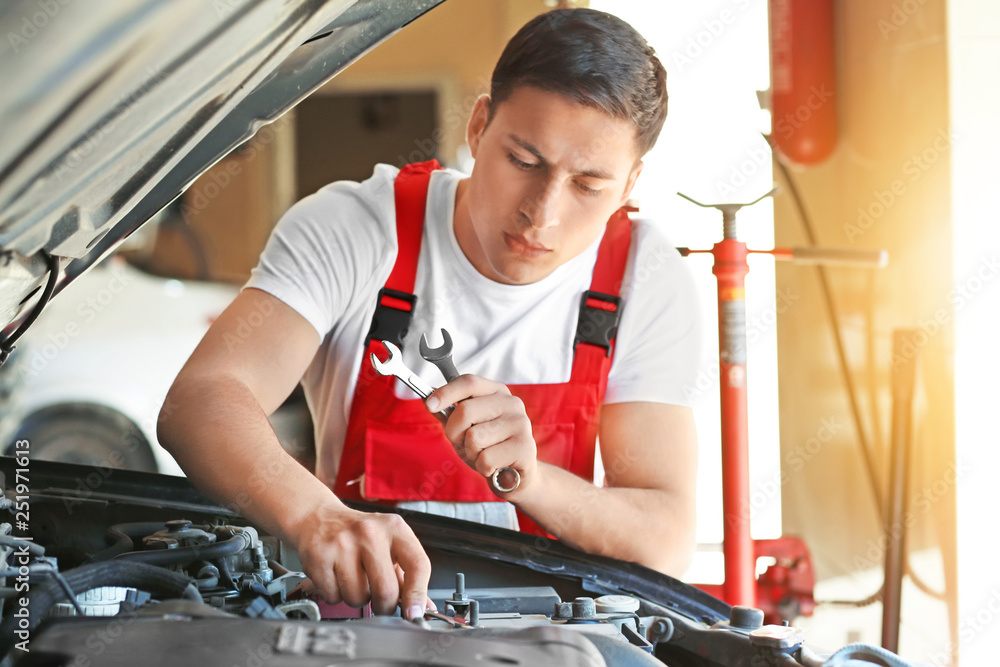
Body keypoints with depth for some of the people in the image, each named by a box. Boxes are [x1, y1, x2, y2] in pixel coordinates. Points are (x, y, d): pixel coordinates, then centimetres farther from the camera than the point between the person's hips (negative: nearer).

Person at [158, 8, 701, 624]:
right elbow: (199, 403, -27)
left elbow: (667, 541, -11)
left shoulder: (647, 278, -6)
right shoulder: (351, 228, -12)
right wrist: (316, 516, -48)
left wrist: (530, 481, -33)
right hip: (356, 599, -1)